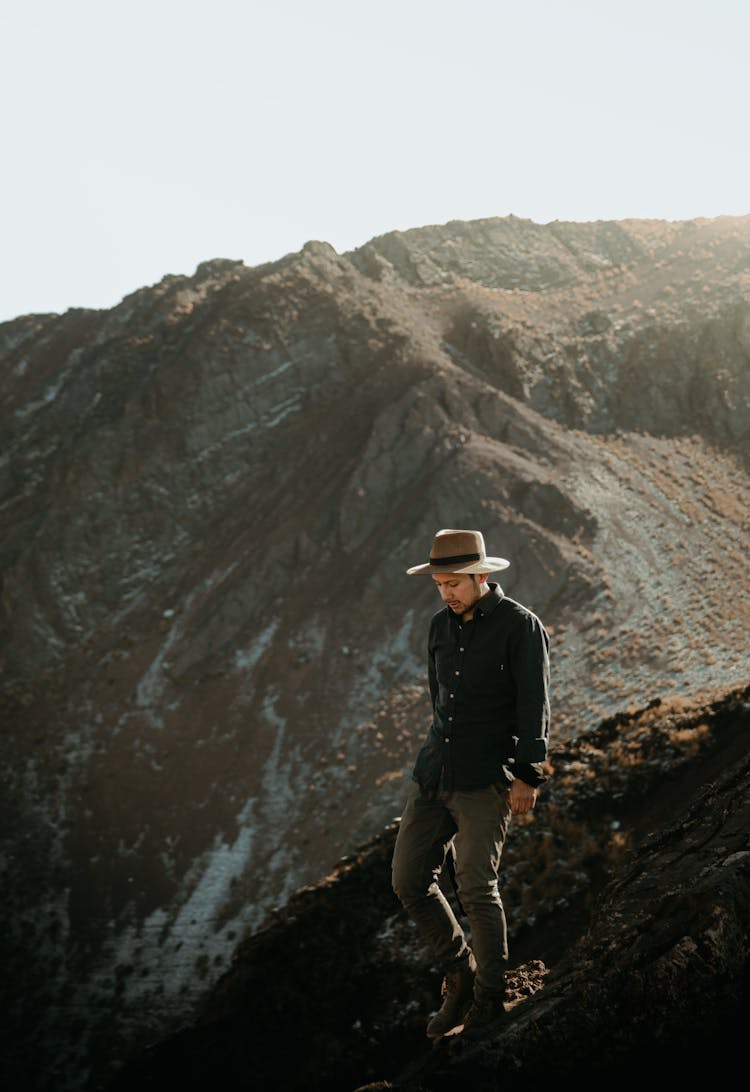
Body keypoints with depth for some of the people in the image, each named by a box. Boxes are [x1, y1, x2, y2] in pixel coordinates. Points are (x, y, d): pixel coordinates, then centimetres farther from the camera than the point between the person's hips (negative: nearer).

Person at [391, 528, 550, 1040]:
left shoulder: (520, 626, -7)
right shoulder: (442, 625, 12)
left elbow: (534, 705, -11)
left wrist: (528, 775, -15)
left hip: (487, 778, -7)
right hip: (435, 774, 7)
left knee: (477, 889, -7)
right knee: (410, 879, 4)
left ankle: (490, 999, 11)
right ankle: (460, 976, 22)